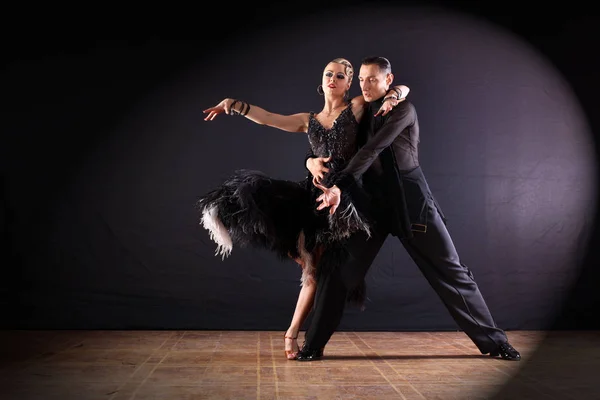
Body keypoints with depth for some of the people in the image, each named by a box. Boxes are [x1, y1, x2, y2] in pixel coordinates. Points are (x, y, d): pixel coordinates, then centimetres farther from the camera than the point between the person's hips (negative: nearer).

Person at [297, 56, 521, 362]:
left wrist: (340, 186, -31)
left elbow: (373, 150, -21)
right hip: (373, 202, 4)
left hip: (410, 201, -4)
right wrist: (311, 160, -9)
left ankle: (493, 342, 16)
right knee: (337, 268, -6)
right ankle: (313, 346, 5)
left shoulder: (403, 110, -8)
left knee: (452, 271, 3)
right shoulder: (361, 115, 12)